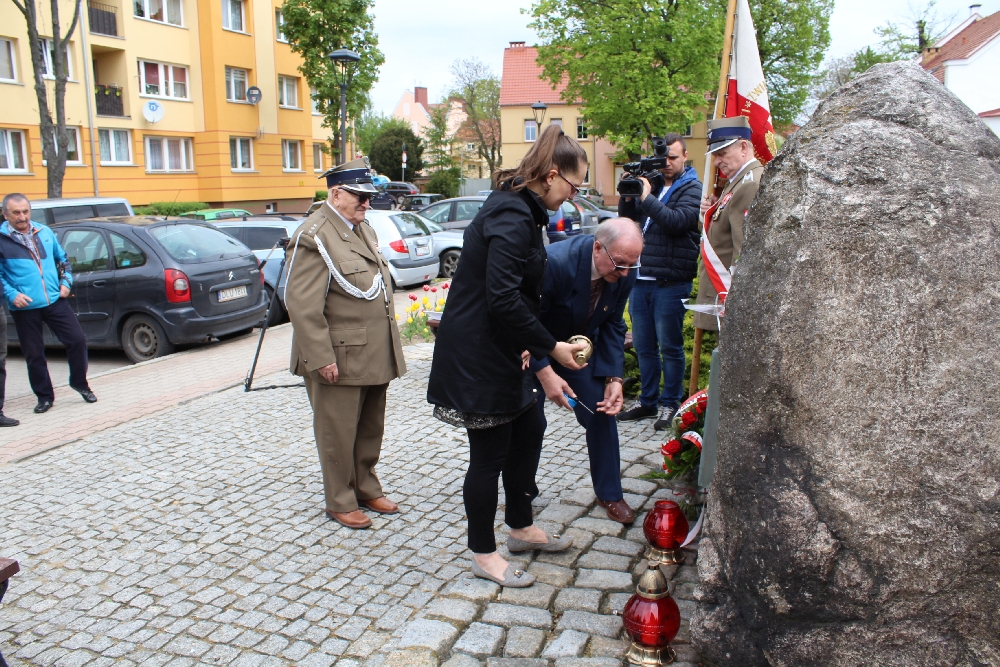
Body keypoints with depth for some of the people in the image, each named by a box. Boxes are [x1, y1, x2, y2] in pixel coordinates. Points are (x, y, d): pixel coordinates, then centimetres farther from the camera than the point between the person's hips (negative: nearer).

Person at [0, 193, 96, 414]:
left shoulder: (45, 232, 9)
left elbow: (62, 259, 21)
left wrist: (65, 282, 8)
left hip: (56, 302, 3)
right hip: (24, 308, -3)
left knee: (77, 340, 0)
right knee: (34, 354, 6)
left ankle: (80, 383, 20)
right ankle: (44, 396, 20)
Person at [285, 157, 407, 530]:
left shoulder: (363, 229, 14)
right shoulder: (314, 236, -14)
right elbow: (302, 305, -19)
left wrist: (388, 350, 18)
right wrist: (321, 359, -21)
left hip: (375, 355, 8)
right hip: (340, 358, -8)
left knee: (371, 430, 18)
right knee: (339, 435, 6)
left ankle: (367, 489, 34)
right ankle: (340, 503, 22)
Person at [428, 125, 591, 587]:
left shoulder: (521, 210, 11)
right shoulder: (512, 218, -21)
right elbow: (502, 299, -27)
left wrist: (526, 343, 6)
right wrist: (549, 347, -18)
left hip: (499, 348, 10)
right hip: (476, 354, -10)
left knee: (528, 431, 20)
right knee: (490, 453, 3)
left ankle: (521, 527, 39)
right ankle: (484, 555, 22)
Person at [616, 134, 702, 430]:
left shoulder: (691, 189, -2)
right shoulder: (652, 182, 16)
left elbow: (676, 221, -18)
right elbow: (628, 217, 15)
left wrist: (646, 197, -18)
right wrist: (628, 195, -3)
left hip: (670, 282, -6)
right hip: (641, 278, 6)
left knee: (669, 347, 2)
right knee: (643, 346, 12)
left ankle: (669, 404, 14)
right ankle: (647, 400, 24)